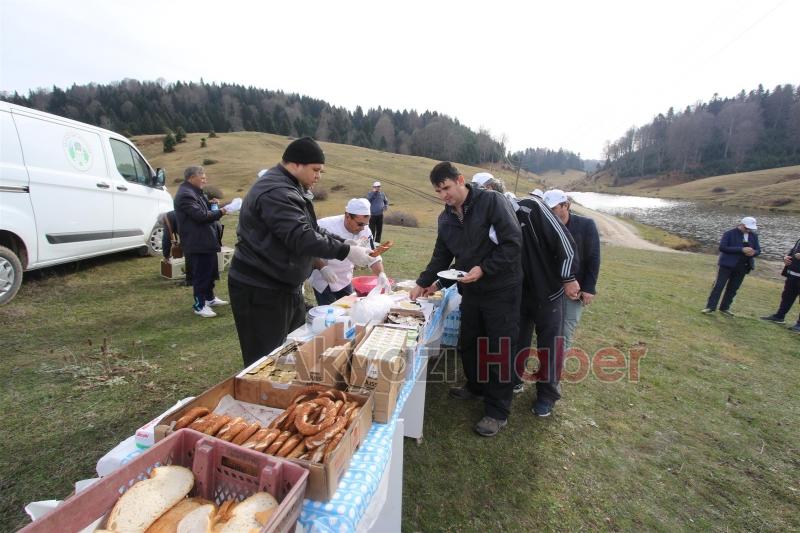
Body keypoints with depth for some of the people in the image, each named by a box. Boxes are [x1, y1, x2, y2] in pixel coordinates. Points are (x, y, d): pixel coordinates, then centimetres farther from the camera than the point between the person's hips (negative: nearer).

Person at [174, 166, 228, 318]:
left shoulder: (194, 192, 15)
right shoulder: (185, 194, -18)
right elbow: (201, 215, -25)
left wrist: (211, 204, 7)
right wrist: (220, 212, -13)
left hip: (206, 241, 11)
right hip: (198, 243, -11)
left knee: (211, 271, 20)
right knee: (201, 275, -2)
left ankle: (210, 298, 34)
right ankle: (199, 306, 8)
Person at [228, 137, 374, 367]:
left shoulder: (291, 189, 13)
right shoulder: (275, 192, -22)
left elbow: (313, 230, 14)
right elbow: (302, 237, -31)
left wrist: (346, 243, 1)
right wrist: (346, 252, -27)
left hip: (285, 286, 10)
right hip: (260, 291, -10)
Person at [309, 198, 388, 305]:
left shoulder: (365, 231, -11)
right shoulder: (325, 226, -26)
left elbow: (373, 257, -6)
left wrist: (381, 274, -22)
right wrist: (322, 267, -34)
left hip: (345, 280, 5)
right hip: (322, 279, -5)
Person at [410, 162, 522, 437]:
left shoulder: (492, 202, -14)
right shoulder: (445, 218, 6)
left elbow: (513, 242, -18)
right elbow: (441, 256, 13)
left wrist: (484, 269, -23)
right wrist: (423, 283, 7)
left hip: (501, 289, -6)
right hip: (470, 290, 7)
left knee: (499, 350, 2)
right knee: (467, 344, 16)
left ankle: (497, 412, 18)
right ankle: (476, 386, 42)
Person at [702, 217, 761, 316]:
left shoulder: (754, 236, 7)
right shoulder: (730, 233, -8)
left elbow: (758, 250, 11)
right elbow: (722, 247, -17)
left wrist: (753, 252, -13)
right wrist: (741, 249, -24)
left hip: (742, 267, 5)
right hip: (727, 264, -5)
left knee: (733, 288, 11)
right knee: (718, 286, -4)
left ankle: (724, 308, 20)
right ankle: (710, 307, -1)